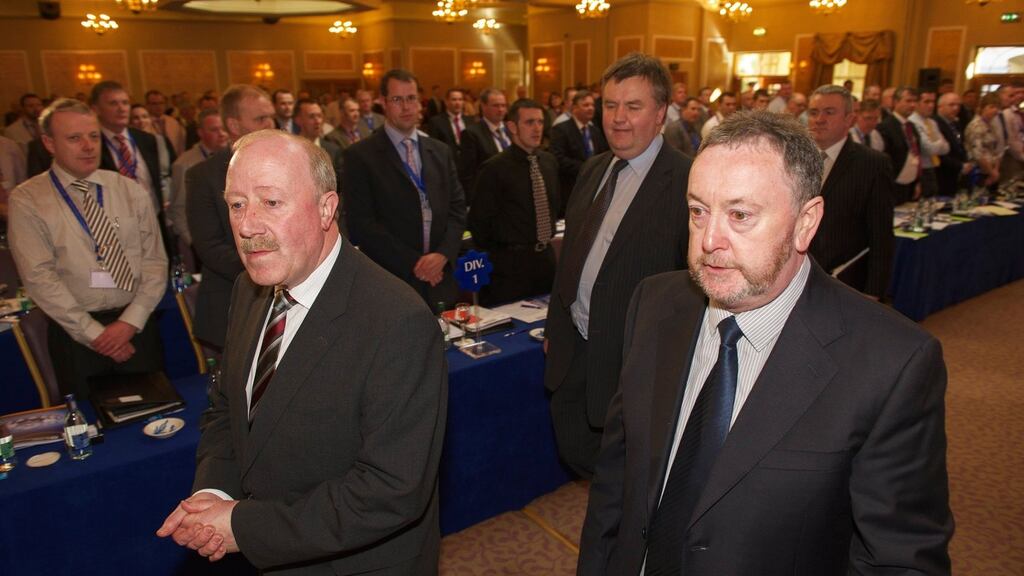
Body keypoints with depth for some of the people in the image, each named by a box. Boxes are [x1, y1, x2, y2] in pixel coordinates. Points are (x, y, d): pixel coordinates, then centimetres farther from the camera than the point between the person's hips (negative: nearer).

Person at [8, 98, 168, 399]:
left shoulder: (131, 190, 4)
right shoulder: (27, 200, -3)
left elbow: (155, 260, 1)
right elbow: (39, 277, -9)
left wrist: (130, 321, -10)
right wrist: (94, 333, -12)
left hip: (138, 326, 2)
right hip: (75, 333, -1)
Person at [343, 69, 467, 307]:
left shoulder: (441, 152, 11)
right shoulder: (359, 155, -4)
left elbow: (457, 208, 8)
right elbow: (361, 223, -10)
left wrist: (443, 254, -9)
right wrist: (412, 262, -14)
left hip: (439, 280, 4)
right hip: (389, 282, -4)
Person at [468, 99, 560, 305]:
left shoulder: (550, 162, 7)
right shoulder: (494, 169, -13)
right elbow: (478, 222, -9)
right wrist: (494, 258, -2)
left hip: (546, 257, 6)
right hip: (510, 262, -6)